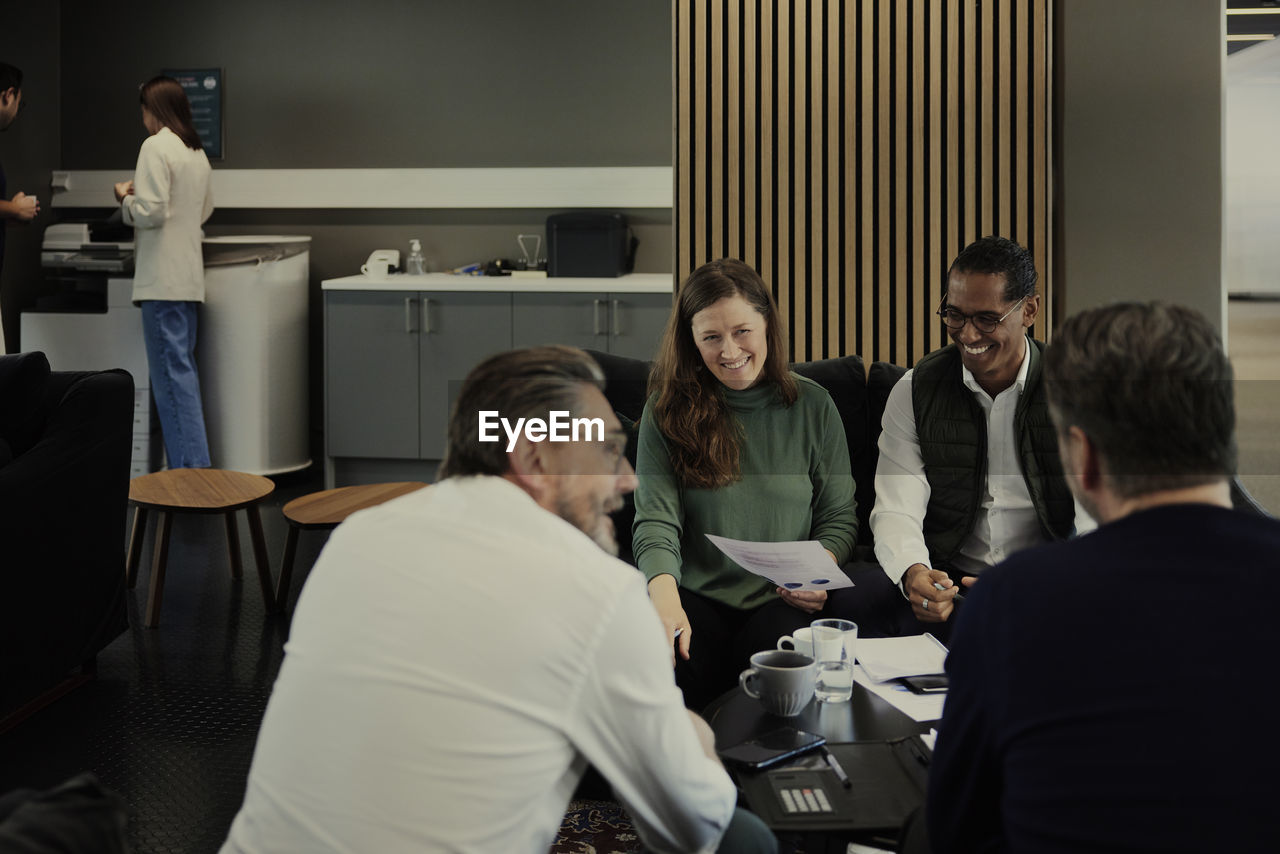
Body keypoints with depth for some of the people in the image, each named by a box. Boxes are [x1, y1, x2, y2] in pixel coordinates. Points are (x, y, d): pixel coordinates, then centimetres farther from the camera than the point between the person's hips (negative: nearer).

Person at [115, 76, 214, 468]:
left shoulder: (156, 147, -11)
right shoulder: (197, 152, 14)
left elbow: (150, 213, -18)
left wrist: (125, 199, 2)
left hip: (163, 279, -8)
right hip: (190, 277, 8)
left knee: (172, 374, -7)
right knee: (183, 370, 13)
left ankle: (190, 466, -8)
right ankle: (194, 462, 16)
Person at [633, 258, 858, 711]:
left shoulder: (813, 406, 9)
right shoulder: (667, 411, 6)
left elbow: (839, 516, 13)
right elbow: (656, 520, -4)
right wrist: (665, 594, -25)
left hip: (786, 601, 1)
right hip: (699, 595, 0)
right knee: (672, 666, -33)